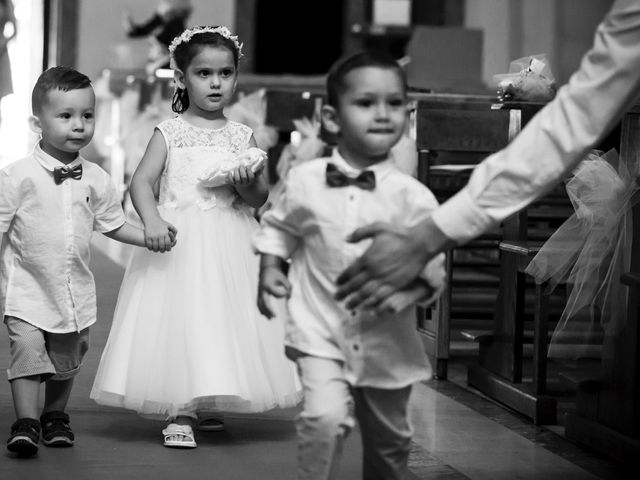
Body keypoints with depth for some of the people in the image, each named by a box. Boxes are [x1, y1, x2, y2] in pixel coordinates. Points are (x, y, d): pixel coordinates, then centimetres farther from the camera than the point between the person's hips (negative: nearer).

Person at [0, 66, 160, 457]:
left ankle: (56, 415, 34)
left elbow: (113, 224, 12)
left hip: (76, 290, 4)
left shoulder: (96, 180, 1)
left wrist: (151, 237, 0)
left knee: (67, 357, 13)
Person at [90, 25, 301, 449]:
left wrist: (248, 184, -13)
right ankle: (180, 412, -2)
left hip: (230, 245, 3)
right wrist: (152, 220, -24)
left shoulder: (242, 136, 7)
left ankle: (210, 403, 23)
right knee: (179, 319, -8)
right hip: (179, 240, -2)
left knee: (226, 318, 5)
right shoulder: (169, 133, 1)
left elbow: (261, 198, 9)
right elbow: (142, 182, -7)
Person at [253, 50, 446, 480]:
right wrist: (270, 270, 1)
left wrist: (400, 291, -26)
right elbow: (278, 227, 15)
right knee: (325, 416, -25)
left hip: (387, 343, 1)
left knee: (388, 442, 17)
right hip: (321, 333, -1)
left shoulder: (413, 197, -10)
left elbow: (432, 274, -8)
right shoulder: (304, 182, -5)